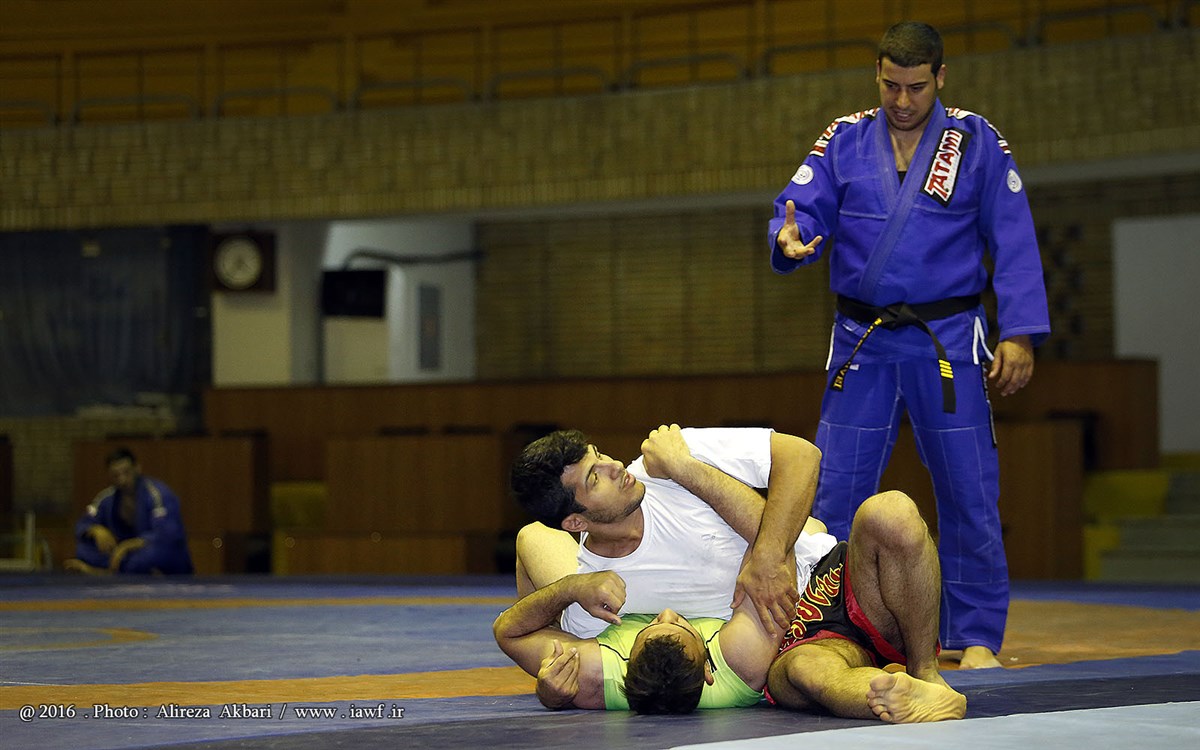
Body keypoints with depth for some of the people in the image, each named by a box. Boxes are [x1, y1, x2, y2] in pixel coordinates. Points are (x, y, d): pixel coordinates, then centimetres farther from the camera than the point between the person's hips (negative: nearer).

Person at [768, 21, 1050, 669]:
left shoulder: (976, 142, 0)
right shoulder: (844, 141, 5)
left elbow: (1014, 244, -2)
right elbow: (801, 208, -2)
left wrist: (1020, 334, -10)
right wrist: (791, 240, -27)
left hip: (948, 344, -2)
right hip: (861, 344, 2)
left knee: (967, 496, 0)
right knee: (835, 495, 2)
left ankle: (975, 638, 9)